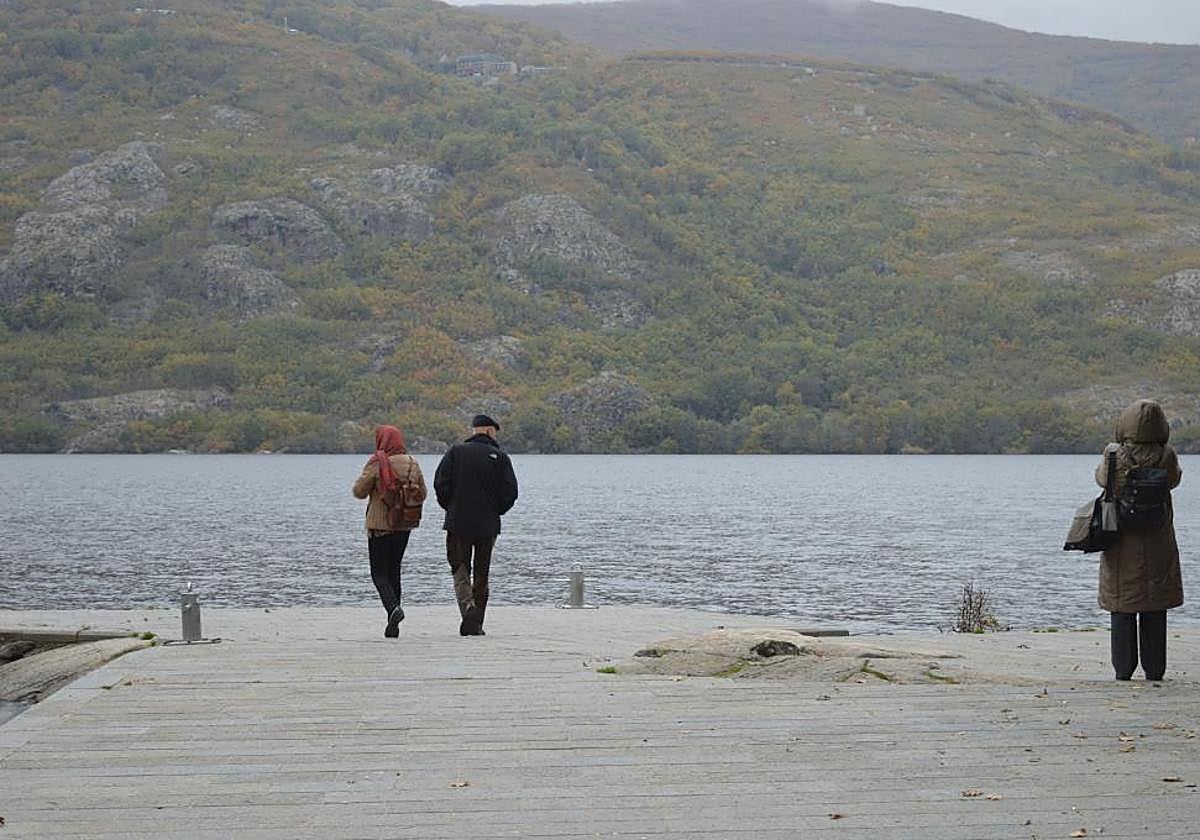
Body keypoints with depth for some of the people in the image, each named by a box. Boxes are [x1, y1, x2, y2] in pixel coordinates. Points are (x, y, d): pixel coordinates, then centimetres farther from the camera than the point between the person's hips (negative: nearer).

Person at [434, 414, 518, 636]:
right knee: (481, 574, 10)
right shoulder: (500, 457, -2)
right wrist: (495, 512, 11)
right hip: (488, 525, 0)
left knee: (460, 570, 6)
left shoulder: (456, 452, -1)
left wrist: (451, 508, 9)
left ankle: (468, 607, -21)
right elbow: (510, 492, -5)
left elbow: (440, 484, -5)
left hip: (458, 523, 0)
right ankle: (475, 624, 11)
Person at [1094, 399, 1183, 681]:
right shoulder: (1166, 457, -12)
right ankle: (1154, 669, 12)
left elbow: (1101, 477, 7)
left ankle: (1123, 669, 8)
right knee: (1155, 611, 10)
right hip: (1157, 548, 1)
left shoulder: (1115, 456, -13)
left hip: (1121, 545, -1)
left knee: (1122, 611, 8)